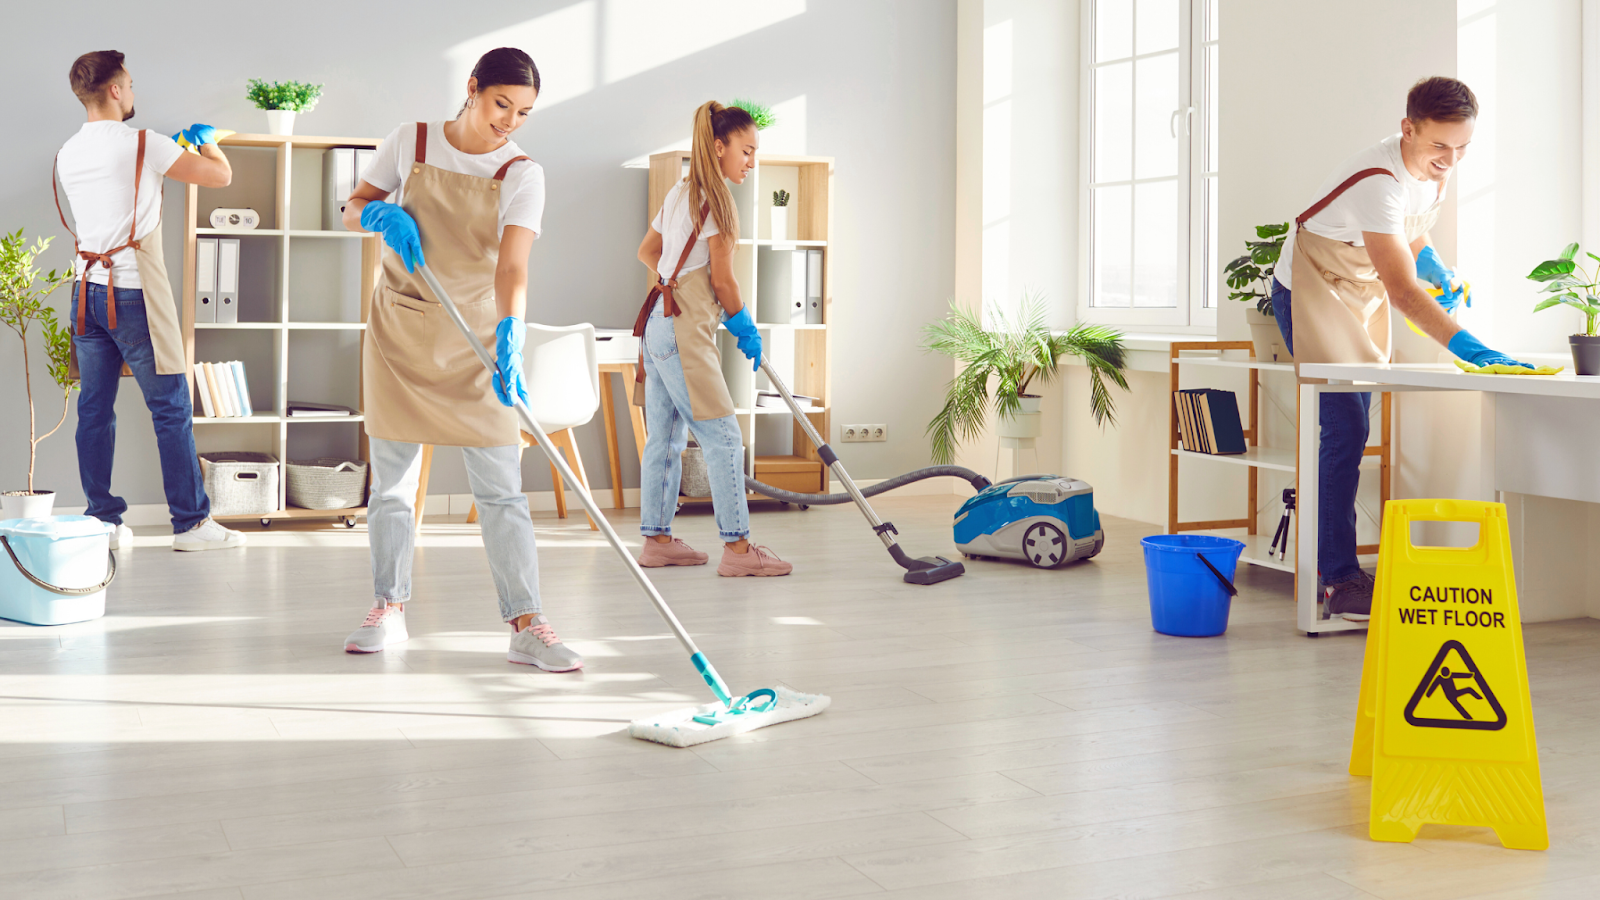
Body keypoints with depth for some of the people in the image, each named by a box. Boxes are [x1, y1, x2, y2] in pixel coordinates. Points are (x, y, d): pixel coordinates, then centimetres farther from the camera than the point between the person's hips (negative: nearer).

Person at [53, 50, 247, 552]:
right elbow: (221, 176, -8)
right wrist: (206, 141, 13)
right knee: (171, 409, -1)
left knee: (94, 410, 8)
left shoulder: (68, 154, 10)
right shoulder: (142, 146, -11)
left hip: (88, 292, 7)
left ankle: (102, 521, 12)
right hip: (134, 294, -7)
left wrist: (173, 149, 33)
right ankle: (191, 523, 2)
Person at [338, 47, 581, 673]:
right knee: (391, 480, 7)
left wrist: (510, 333, -39)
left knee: (501, 486, -7)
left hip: (476, 336, -1)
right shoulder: (410, 143, -1)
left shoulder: (521, 175, -8)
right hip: (399, 331, 2)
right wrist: (381, 213, -14)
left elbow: (511, 267, -21)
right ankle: (389, 608, 20)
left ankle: (525, 625, -7)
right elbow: (353, 209, 10)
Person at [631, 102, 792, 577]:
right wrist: (746, 329, 4)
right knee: (723, 438, -8)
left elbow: (647, 252, 27)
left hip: (659, 321, 10)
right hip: (684, 329, -10)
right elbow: (722, 279, -10)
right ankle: (738, 548, -7)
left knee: (666, 437, 13)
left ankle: (656, 539, 18)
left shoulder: (679, 192, 17)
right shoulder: (716, 200, -11)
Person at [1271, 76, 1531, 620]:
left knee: (1351, 430, 6)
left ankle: (1333, 564, 12)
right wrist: (1469, 348, -46)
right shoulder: (1378, 182, -32)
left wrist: (1443, 275, 0)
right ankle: (1340, 580, -14)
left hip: (1363, 297, 8)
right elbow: (1403, 291, -38)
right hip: (1310, 291, -8)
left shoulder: (1434, 168, -5)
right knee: (1345, 428, -16)